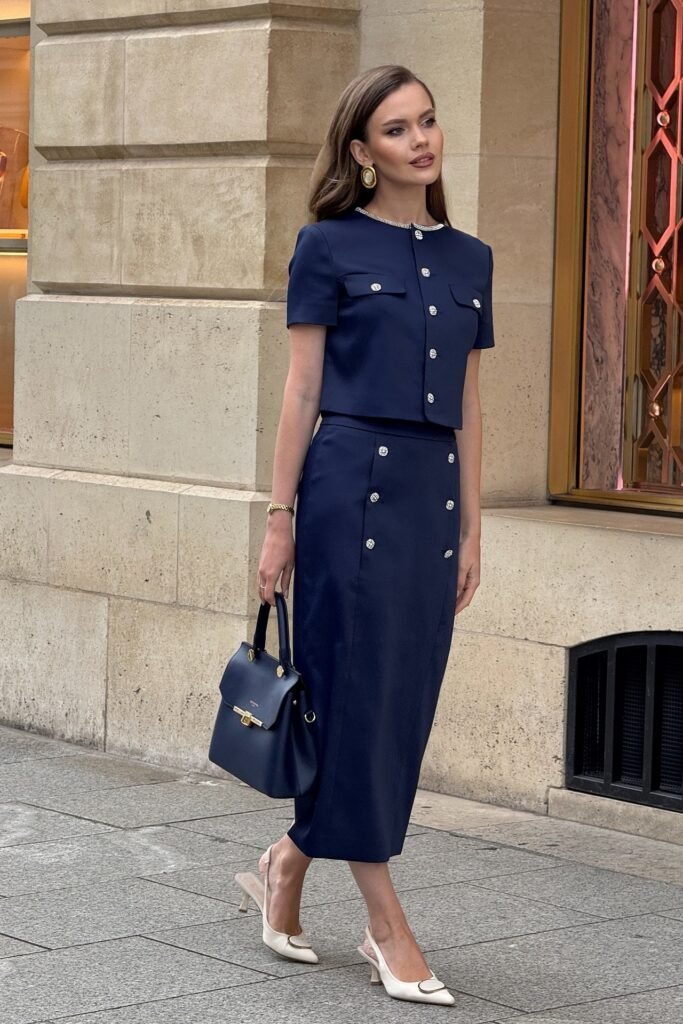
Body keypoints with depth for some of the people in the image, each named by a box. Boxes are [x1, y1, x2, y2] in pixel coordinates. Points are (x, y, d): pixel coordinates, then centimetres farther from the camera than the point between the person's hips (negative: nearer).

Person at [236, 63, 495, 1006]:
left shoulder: (469, 259, 12)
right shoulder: (329, 245, -1)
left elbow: (469, 406, 14)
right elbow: (302, 390, -2)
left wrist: (471, 530, 11)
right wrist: (281, 518, -6)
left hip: (432, 490, 6)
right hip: (350, 481, -5)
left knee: (407, 700, 6)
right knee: (358, 693, -2)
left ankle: (290, 860, 25)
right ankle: (388, 926, 4)